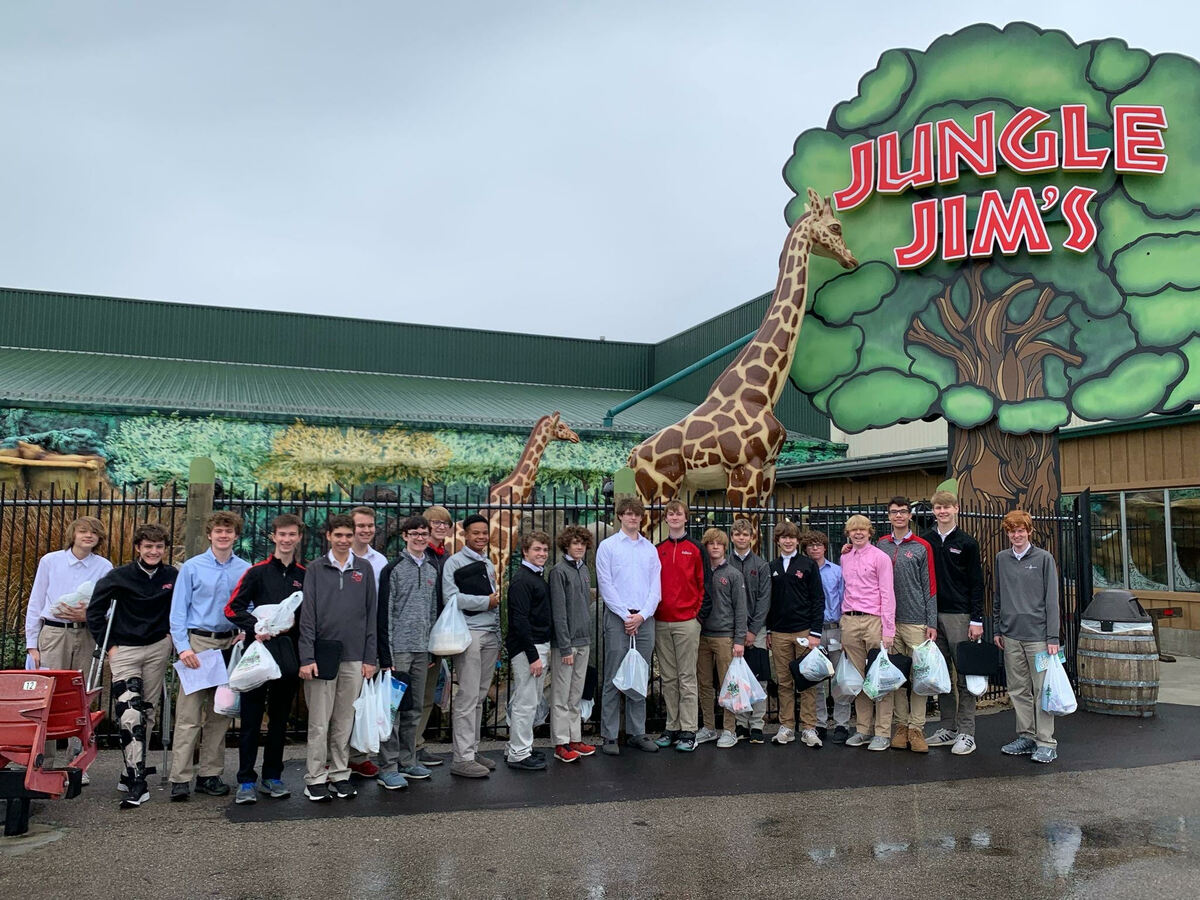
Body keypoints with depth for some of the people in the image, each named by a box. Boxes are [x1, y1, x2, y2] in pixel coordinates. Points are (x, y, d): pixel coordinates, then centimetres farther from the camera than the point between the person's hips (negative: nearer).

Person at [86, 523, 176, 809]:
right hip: (125, 650, -3)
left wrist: (176, 637, 3)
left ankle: (133, 772, 24)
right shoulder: (119, 577, -7)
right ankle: (137, 784, -12)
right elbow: (95, 611, -1)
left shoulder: (172, 576, 0)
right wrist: (108, 645, -3)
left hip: (158, 648, 3)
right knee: (129, 714, -14)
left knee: (147, 712, 9)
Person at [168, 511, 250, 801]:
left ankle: (210, 775, 17)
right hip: (197, 642, -3)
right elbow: (178, 611, -1)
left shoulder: (245, 570, 6)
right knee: (189, 714, -6)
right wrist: (183, 646, -10)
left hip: (229, 644, 3)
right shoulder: (192, 567, 1)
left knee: (219, 714, 8)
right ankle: (180, 779, -1)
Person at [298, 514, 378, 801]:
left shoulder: (364, 569, 9)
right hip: (323, 655, -2)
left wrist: (370, 657, 3)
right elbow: (307, 615, -1)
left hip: (354, 657, 2)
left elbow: (371, 614, 9)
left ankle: (340, 774, 19)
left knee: (344, 721, 9)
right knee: (319, 722, 1)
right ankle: (315, 778, 11)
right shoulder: (315, 569, 3)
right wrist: (306, 657, -9)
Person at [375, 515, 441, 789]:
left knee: (414, 709, 12)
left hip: (423, 649, 6)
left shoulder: (433, 569, 12)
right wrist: (386, 655, -12)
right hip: (398, 648, -6)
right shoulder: (394, 569, -4)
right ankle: (388, 768, 2)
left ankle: (407, 761, 23)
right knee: (393, 708, -4)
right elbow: (384, 613, -7)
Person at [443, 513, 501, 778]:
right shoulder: (455, 562, -3)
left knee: (480, 696, 11)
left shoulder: (489, 564, 20)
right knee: (468, 697, -9)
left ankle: (472, 750, 19)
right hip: (469, 634, -7)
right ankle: (462, 758, -5)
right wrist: (486, 601, -11)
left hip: (490, 635, 7)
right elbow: (452, 597, -16)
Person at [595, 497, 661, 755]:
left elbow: (656, 587, 8)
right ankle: (610, 736, 5)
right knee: (614, 679, -2)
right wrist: (626, 615, -10)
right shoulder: (608, 546, 2)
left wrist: (642, 615, -6)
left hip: (645, 619, 4)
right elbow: (605, 585, -5)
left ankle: (637, 732, 17)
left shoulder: (650, 549, 13)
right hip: (618, 618, -4)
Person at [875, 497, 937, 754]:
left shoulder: (922, 547, 2)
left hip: (915, 621, -2)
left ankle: (916, 728, 3)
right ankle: (900, 725, 13)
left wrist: (932, 623, -4)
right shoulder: (881, 544, 10)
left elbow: (930, 586, 1)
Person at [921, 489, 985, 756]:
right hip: (932, 615, 3)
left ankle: (966, 732, 4)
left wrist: (977, 620, -6)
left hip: (960, 616, -3)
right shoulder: (925, 541, 8)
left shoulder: (967, 543, 0)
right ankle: (947, 728, 17)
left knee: (964, 674, -1)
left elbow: (976, 584, -2)